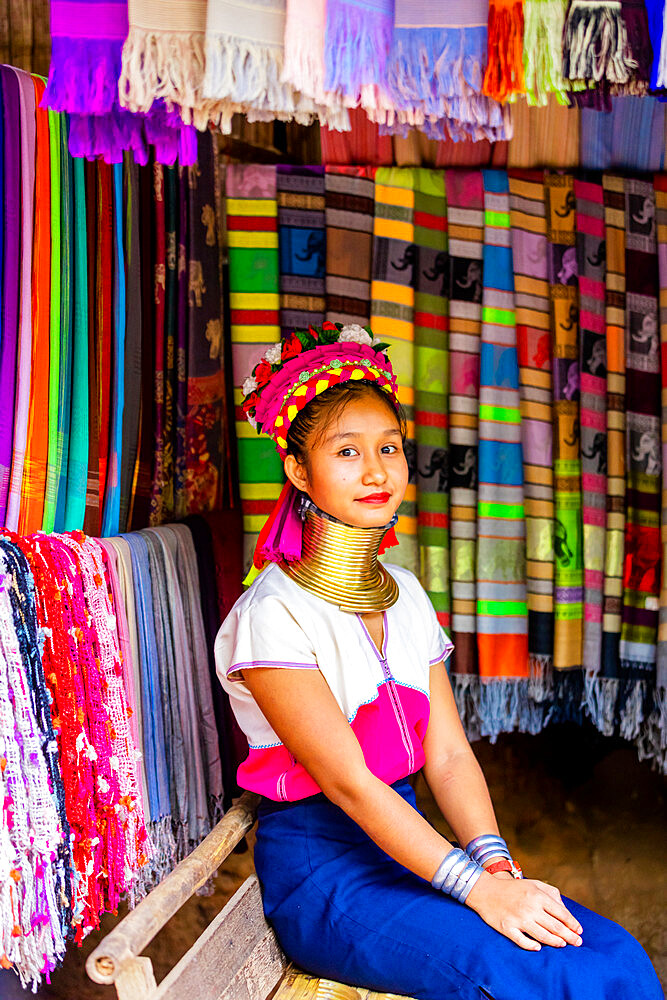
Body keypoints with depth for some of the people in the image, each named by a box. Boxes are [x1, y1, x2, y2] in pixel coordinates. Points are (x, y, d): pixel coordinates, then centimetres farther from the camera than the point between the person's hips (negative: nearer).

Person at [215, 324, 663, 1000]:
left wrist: (496, 862, -14)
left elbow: (449, 753, 3)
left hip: (409, 842, 6)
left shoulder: (407, 597, 8)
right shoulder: (272, 614, -13)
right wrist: (479, 888, -25)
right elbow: (347, 781, -19)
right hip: (320, 870, -6)